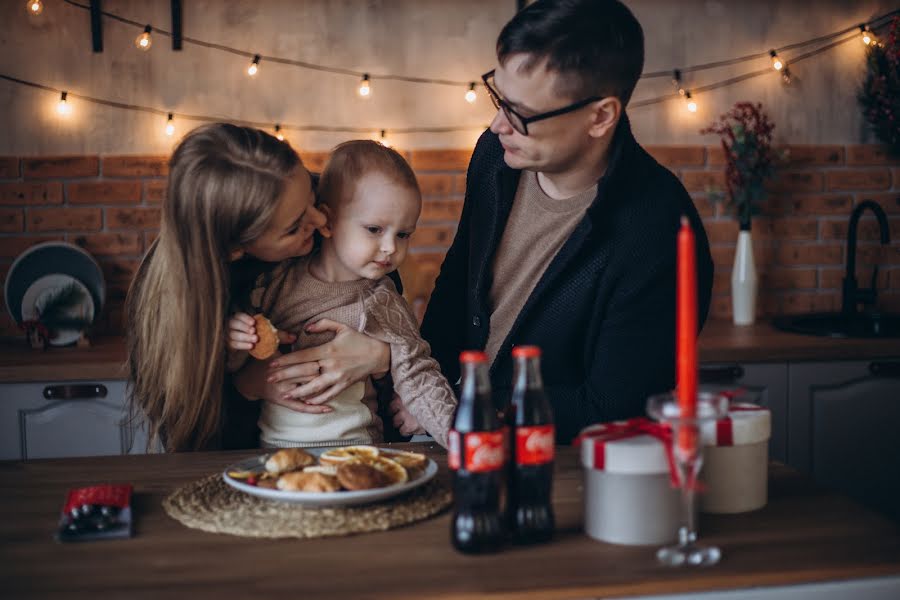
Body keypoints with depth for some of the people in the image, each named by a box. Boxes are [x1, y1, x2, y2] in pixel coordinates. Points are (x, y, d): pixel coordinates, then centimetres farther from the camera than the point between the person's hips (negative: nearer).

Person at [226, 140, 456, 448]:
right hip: (269, 442, 3)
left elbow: (417, 381, -6)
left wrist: (458, 432, -24)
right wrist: (234, 344, -9)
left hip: (350, 446, -2)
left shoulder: (383, 306, 2)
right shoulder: (277, 280, 6)